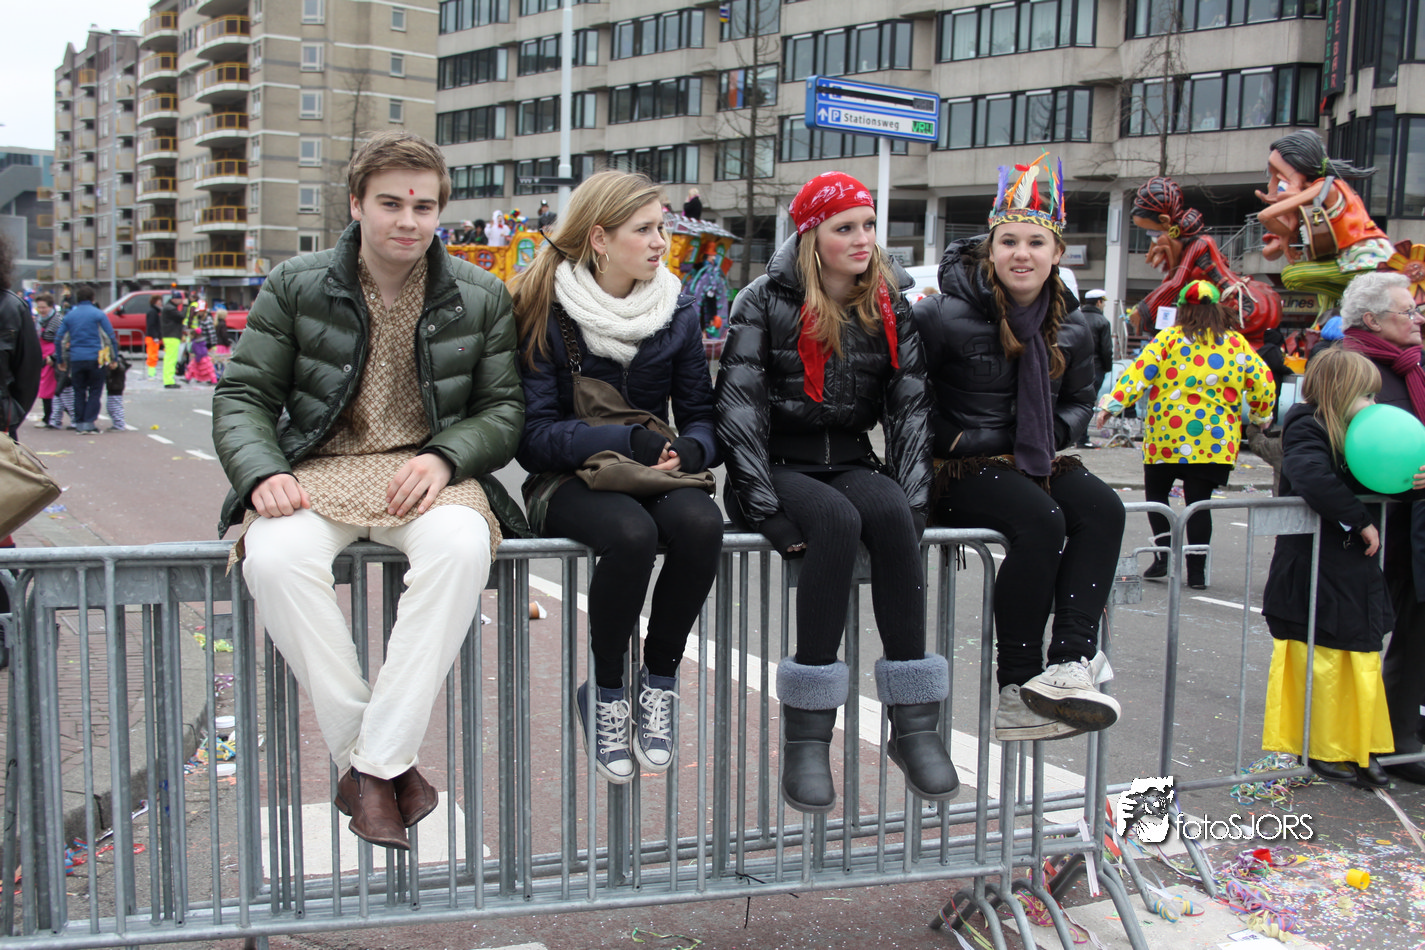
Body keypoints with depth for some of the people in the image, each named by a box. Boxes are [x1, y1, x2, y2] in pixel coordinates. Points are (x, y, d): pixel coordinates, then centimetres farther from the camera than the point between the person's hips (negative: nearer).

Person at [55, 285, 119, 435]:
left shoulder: (69, 316, 9)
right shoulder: (98, 314, -1)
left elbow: (59, 340, 10)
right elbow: (111, 337, -4)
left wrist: (63, 359, 18)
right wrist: (113, 357, 3)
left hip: (76, 359, 3)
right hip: (95, 359, -3)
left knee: (79, 392, 11)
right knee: (94, 392, 4)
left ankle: (79, 423, 10)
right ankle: (89, 423, -2)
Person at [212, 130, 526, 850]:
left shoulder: (480, 298, 8)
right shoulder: (295, 287, 6)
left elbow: (503, 409, 9)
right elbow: (242, 395, 6)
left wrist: (444, 456, -12)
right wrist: (262, 472, -14)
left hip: (427, 474, 0)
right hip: (319, 472, 1)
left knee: (462, 546, -36)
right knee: (275, 556, -34)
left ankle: (373, 767, -27)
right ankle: (377, 760, -20)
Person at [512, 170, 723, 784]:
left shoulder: (677, 312, 6)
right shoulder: (545, 311, -6)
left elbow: (700, 415, 9)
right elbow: (533, 434, -12)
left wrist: (690, 449, -16)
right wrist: (626, 442, -25)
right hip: (567, 481, -3)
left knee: (701, 523, -32)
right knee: (632, 532, -36)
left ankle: (659, 680, -11)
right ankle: (605, 692, -12)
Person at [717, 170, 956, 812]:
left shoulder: (888, 308, 10)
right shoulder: (767, 302, -2)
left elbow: (910, 408, 4)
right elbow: (738, 408, -9)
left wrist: (911, 500, -10)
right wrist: (765, 506, -20)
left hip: (850, 463, 3)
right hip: (779, 465, -3)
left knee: (891, 516, -31)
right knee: (837, 521, -35)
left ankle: (914, 724, -29)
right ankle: (806, 734, -33)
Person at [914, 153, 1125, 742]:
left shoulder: (1070, 329, 9)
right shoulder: (947, 316, -9)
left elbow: (1080, 399, 23)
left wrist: (1055, 435, 2)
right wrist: (956, 439, -11)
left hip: (1038, 463, 6)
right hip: (965, 470, -6)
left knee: (1102, 508, -24)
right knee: (1041, 520, -31)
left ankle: (1072, 660, -31)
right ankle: (1018, 686, -24)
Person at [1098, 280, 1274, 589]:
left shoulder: (1169, 339, -3)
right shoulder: (1237, 344, 4)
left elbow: (1139, 372, -12)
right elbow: (1263, 383, 5)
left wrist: (1114, 402, -13)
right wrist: (1260, 416, 21)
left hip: (1167, 435, -2)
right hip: (1215, 440, 2)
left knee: (1156, 492, 16)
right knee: (1198, 502, 5)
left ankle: (1164, 553, 3)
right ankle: (1197, 571, 4)